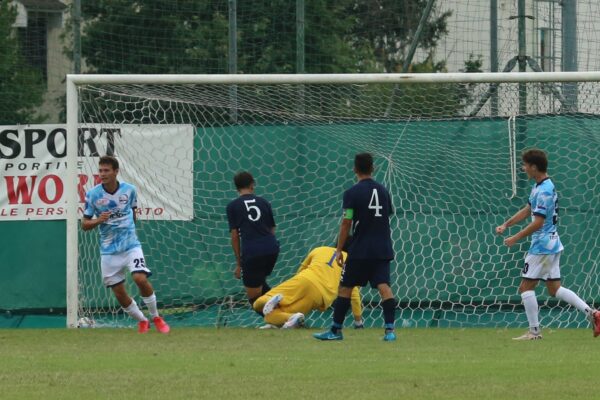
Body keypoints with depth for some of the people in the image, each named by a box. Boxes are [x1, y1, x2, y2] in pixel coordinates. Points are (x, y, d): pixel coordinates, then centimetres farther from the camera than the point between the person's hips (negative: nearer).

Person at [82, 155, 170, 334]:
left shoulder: (129, 190, -3)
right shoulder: (93, 195, -7)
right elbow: (85, 224, -3)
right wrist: (98, 220, -22)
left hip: (131, 245, -1)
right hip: (109, 251, 1)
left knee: (140, 279, -21)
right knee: (119, 293, 2)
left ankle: (156, 317, 0)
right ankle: (142, 321, 27)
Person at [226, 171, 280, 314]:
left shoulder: (232, 206, 6)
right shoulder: (263, 202, 15)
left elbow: (235, 236, 4)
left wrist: (238, 264, 10)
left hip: (251, 252, -4)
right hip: (272, 248, 4)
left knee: (254, 297, 5)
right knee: (259, 283, 31)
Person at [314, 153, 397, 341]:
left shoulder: (352, 193, -7)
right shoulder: (383, 191, 9)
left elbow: (346, 224, -9)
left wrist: (339, 250, -4)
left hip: (360, 250, -4)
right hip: (382, 249, 4)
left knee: (345, 288, 7)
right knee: (384, 286, -4)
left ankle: (336, 330, 11)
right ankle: (390, 329, -17)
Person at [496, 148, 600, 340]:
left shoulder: (544, 191, -20)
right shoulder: (538, 186, 11)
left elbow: (538, 222, -22)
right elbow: (527, 210, 23)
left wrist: (515, 238, -15)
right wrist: (506, 225, 16)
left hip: (542, 245, -10)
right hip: (552, 244, 10)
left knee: (526, 287, -3)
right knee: (554, 288, 12)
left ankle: (534, 331, 0)